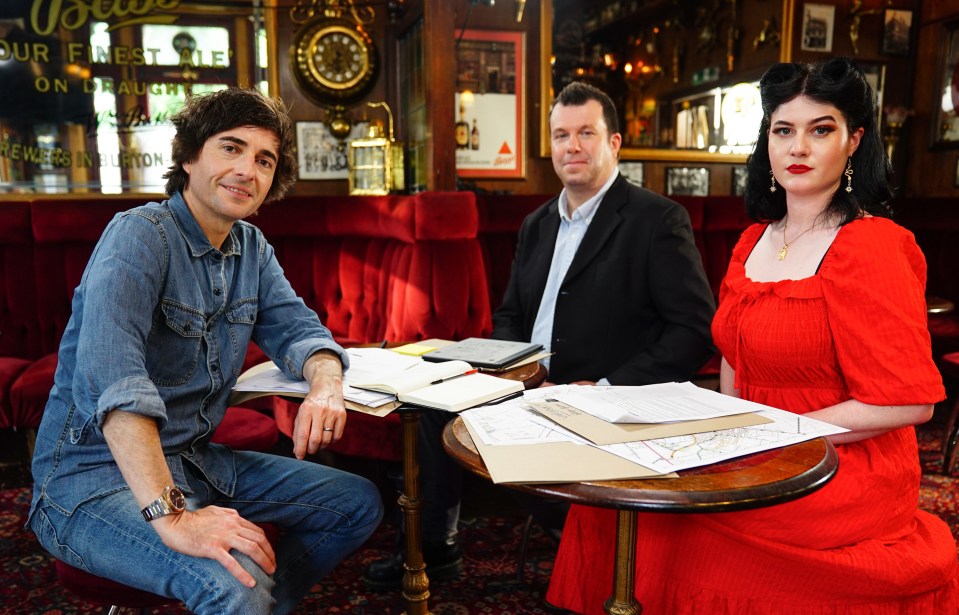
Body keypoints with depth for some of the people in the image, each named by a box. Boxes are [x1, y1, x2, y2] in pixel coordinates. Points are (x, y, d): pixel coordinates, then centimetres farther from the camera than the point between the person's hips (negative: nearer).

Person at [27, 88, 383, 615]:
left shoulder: (251, 248, 6)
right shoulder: (140, 236, -19)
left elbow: (297, 329, 6)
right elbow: (111, 380, -32)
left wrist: (326, 387, -18)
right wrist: (171, 516, -41)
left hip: (192, 461, 8)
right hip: (94, 476, -8)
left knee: (359, 503, 5)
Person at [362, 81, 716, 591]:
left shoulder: (658, 219, -8)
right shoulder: (537, 224, 13)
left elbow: (695, 330, -15)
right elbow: (508, 316, 18)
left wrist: (608, 387, -20)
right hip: (533, 391, 7)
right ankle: (435, 547, 16)